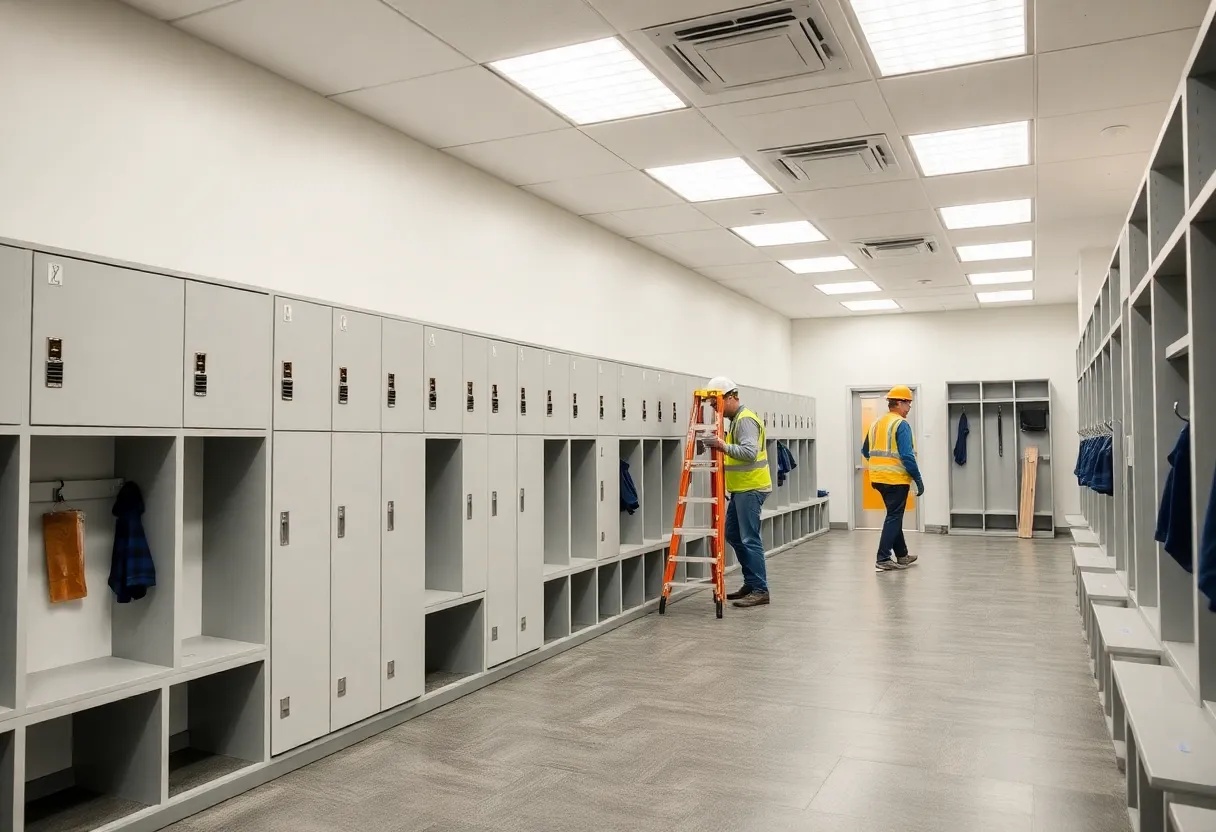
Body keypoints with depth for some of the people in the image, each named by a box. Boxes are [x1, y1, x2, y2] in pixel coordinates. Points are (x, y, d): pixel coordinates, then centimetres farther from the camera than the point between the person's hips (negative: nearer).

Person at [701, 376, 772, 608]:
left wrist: (724, 447, -38)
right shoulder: (736, 419, 17)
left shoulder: (745, 419, -15)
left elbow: (750, 452, -29)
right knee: (733, 534, 15)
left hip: (751, 488, -11)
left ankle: (760, 590, -3)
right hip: (741, 488, 11)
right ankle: (750, 583, 23)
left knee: (749, 539, -9)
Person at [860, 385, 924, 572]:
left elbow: (865, 451, 17)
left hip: (880, 479, 8)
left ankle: (902, 555, 28)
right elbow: (907, 456, -19)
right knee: (893, 518, -1)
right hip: (897, 479, -8)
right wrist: (918, 479, -13)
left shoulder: (876, 423, 11)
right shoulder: (901, 424, -13)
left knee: (894, 516, 18)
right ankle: (883, 560, -1)